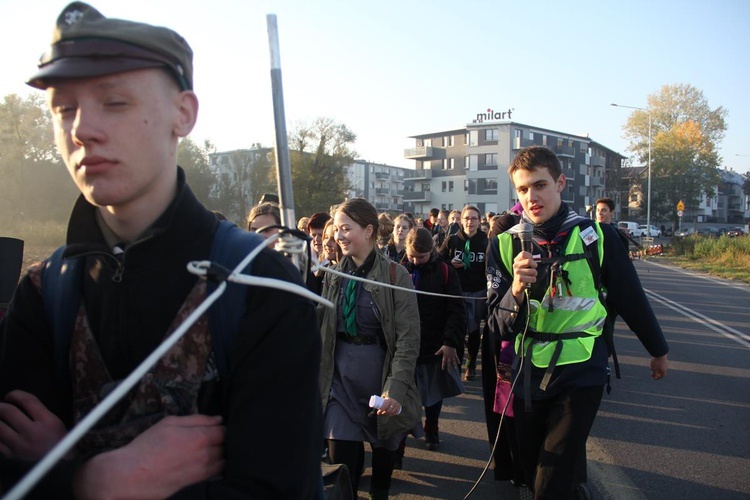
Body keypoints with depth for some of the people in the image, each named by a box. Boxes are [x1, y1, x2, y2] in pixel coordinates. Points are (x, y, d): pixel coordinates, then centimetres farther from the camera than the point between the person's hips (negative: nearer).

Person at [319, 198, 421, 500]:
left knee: (384, 446, 18)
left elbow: (408, 339, -14)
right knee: (341, 457, -1)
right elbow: (323, 331, 6)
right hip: (341, 376, 3)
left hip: (380, 372, -2)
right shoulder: (333, 275, 2)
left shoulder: (395, 275, -12)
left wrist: (396, 389, -21)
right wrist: (320, 378, 1)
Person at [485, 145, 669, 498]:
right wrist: (516, 289, -26)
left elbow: (631, 297, 6)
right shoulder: (505, 246, -5)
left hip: (580, 373, -3)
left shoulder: (597, 236, -8)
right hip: (528, 375, 3)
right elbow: (499, 327, -7)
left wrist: (658, 349, 19)